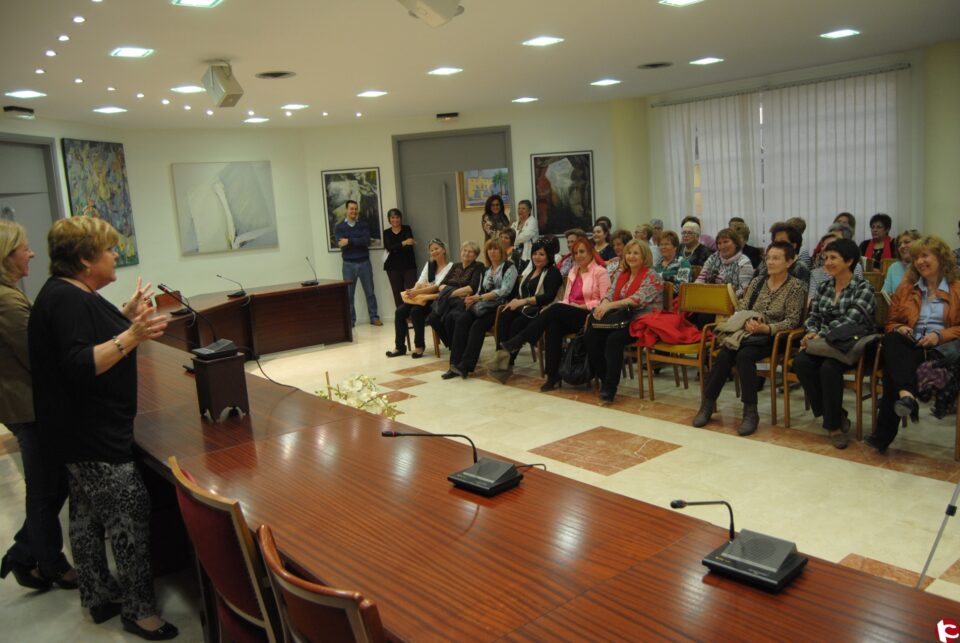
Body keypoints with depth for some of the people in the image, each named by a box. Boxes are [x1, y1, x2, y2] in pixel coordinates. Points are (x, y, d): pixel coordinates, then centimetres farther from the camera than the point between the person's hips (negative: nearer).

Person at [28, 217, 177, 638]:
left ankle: (99, 597, 33)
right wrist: (131, 337, -37)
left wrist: (126, 316, 17)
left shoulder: (69, 294, 11)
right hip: (91, 434, -11)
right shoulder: (67, 300, -21)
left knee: (87, 513, 19)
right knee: (132, 514, -5)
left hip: (86, 431, 11)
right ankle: (138, 610, 5)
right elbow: (80, 365, -29)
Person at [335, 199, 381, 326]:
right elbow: (341, 244, -12)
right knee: (348, 294, 2)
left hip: (364, 262, 1)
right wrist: (359, 241, -15)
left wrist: (349, 241, -16)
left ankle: (374, 317, 13)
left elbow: (367, 241, -10)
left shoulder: (363, 224, 6)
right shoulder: (339, 227, 3)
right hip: (349, 264, -1)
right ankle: (350, 320, 10)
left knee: (369, 291, 5)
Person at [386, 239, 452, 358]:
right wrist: (413, 291, -16)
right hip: (422, 297, 7)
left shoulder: (450, 266, -4)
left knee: (416, 311, -32)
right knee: (400, 310, -16)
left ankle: (419, 346, -17)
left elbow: (437, 287, -15)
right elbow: (420, 282, 7)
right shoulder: (429, 264, 18)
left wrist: (417, 292, -24)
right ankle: (400, 346, -10)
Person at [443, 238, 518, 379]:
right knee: (461, 320, -22)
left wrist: (480, 297, -18)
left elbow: (504, 290, -13)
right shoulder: (486, 271, 22)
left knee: (478, 325, -31)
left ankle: (466, 366, -31)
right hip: (484, 306, 6)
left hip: (500, 306, -6)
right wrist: (472, 298, -5)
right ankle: (455, 364, -27)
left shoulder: (509, 267, 0)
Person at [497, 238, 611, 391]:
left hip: (589, 316, -6)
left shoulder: (600, 272, 0)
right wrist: (566, 305, -4)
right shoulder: (572, 272, 22)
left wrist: (581, 306, -16)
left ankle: (516, 342, -27)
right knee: (552, 325, -30)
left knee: (556, 309, -31)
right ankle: (553, 376, -30)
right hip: (567, 316, 6)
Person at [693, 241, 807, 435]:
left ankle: (750, 412, -27)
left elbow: (792, 321, -7)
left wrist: (766, 328, -23)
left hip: (774, 338, -4)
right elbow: (741, 308, 9)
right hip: (749, 333, 4)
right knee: (724, 355, -27)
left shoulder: (796, 286, 0)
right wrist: (746, 323, -14)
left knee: (744, 355, -34)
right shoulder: (757, 282, 15)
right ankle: (707, 404, -20)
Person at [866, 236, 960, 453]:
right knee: (892, 339, -36)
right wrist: (899, 329, 1)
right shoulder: (905, 287, 24)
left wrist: (940, 335, -12)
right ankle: (906, 393, -57)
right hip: (909, 345, 3)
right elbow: (891, 322, 25)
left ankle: (884, 434, -38)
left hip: (941, 347, -2)